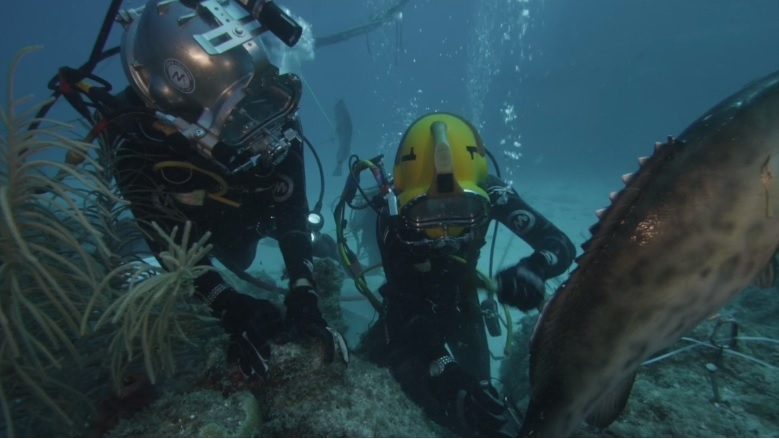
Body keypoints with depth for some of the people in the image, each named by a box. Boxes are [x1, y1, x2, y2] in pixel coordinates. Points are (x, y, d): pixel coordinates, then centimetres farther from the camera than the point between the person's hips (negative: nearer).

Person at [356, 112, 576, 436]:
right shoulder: (392, 219, -35)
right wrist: (444, 368, -52)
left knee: (477, 400, -3)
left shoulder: (488, 192, -30)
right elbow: (406, 304, -36)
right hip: (408, 304, -1)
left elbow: (560, 244, -27)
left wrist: (532, 270, -51)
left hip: (460, 302, 2)